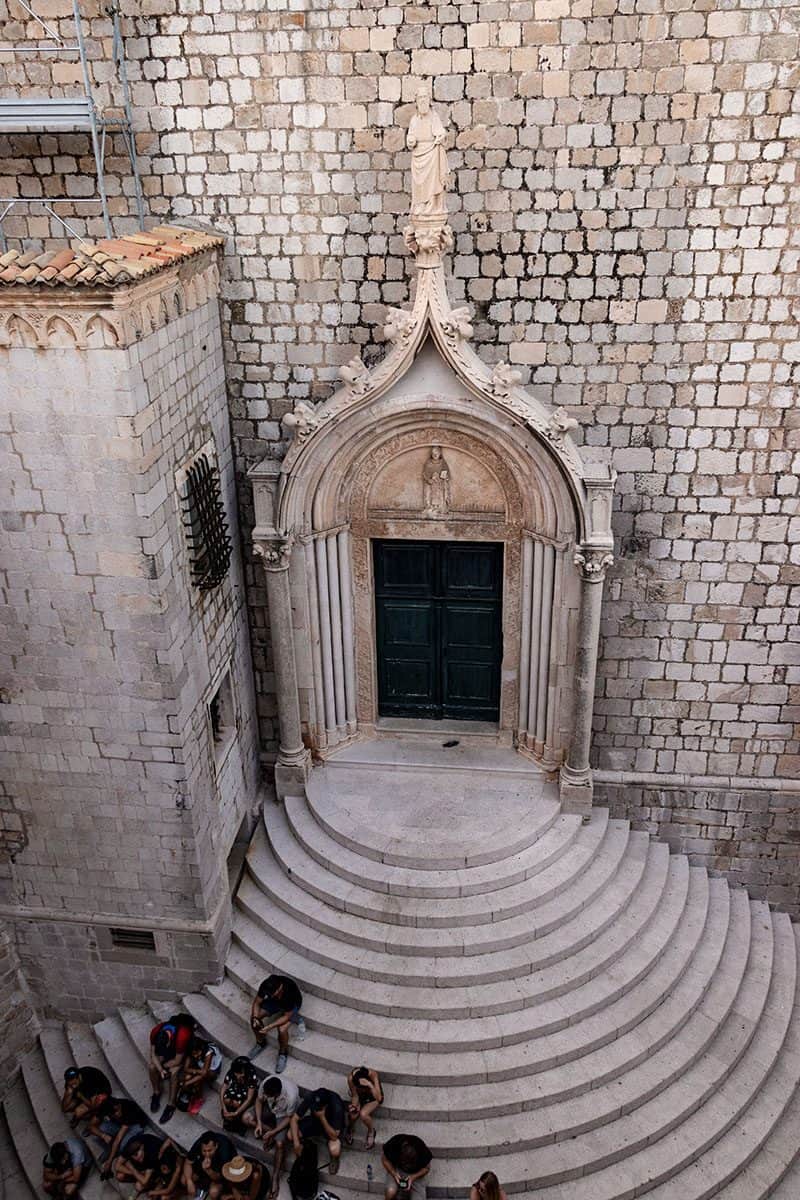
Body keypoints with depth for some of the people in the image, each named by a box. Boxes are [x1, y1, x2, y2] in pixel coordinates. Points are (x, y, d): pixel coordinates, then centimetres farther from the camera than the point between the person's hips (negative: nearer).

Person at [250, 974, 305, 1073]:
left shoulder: (290, 991, -42)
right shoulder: (266, 986, -31)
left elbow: (287, 1016, -30)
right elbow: (257, 1003, -15)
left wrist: (269, 1027, -37)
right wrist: (255, 1018, -32)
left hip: (292, 1005, -4)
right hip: (275, 1002, 4)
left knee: (282, 1029, -27)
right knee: (253, 1017, -15)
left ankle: (283, 1053, 3)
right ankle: (260, 1042, 12)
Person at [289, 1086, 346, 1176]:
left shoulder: (337, 1107, -39)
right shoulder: (310, 1098, -31)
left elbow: (334, 1136, -34)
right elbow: (294, 1119, -22)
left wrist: (322, 1117, -44)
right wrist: (296, 1141, -33)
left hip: (332, 1125, -4)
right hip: (315, 1120, 4)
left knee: (334, 1151, -34)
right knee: (290, 1135, -21)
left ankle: (334, 1159, 4)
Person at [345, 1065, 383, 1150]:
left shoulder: (373, 1075, -39)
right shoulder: (351, 1078, -32)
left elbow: (379, 1098, -46)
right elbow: (355, 1095, -15)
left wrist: (370, 1085, -59)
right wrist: (354, 1106, -34)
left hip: (373, 1097, -2)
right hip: (360, 1096, 2)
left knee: (363, 1114, -27)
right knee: (353, 1115, -23)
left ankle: (371, 1131, 6)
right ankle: (350, 1129, 13)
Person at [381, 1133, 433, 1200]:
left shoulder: (422, 1151, -31)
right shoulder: (394, 1144, -31)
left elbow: (426, 1168, -11)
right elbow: (384, 1159, -11)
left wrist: (414, 1177, -26)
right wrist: (393, 1173, -25)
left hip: (416, 1174, 1)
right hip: (397, 1170, -1)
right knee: (391, 1192, -27)